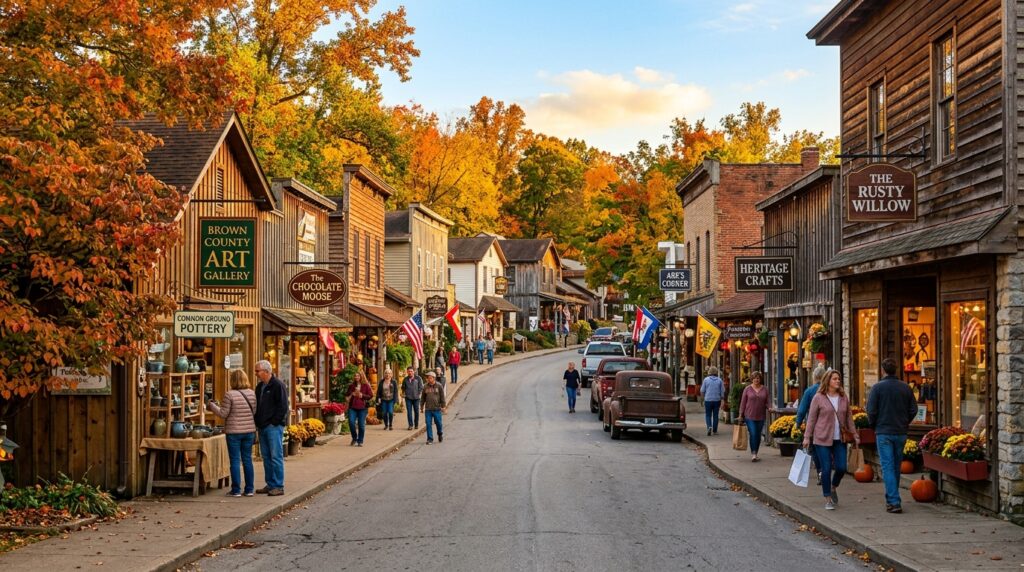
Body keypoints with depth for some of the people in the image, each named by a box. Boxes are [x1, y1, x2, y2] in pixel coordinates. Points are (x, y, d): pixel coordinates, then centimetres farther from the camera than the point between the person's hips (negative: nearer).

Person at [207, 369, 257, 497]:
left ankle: (236, 490, 4)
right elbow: (255, 412, 8)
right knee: (247, 460, 11)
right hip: (249, 431, 5)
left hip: (234, 432, -5)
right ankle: (249, 489, 13)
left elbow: (223, 413, -9)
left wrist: (212, 405, 5)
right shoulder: (252, 393, 3)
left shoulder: (230, 394, -13)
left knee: (235, 461, 2)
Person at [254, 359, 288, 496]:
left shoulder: (278, 385, -10)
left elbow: (283, 407, -14)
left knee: (276, 457, -6)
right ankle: (270, 485, 18)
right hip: (262, 427, 8)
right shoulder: (260, 386, 15)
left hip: (274, 427, -8)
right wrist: (257, 423, 11)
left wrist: (274, 422, -15)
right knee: (266, 457, 11)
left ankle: (278, 486, -3)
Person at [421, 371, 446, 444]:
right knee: (428, 424, -1)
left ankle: (440, 435, 29)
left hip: (437, 409, -2)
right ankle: (430, 439, 5)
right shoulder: (425, 387, 7)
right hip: (428, 409, 2)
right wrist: (422, 406, 14)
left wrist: (443, 406, -4)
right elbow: (423, 398, 15)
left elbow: (442, 397, 1)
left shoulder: (439, 387, 0)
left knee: (438, 423, 5)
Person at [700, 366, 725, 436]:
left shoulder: (706, 379, -3)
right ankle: (715, 430, 14)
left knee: (708, 415, 6)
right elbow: (722, 391, 2)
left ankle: (709, 426, -17)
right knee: (715, 415, 10)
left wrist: (703, 397, 17)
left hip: (708, 400, -1)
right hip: (717, 400, 1)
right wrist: (721, 400, 11)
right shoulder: (720, 380, 0)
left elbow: (702, 391, 1)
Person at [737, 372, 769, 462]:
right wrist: (741, 415, 0)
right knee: (753, 434, -13)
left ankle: (755, 454, 19)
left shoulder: (764, 389, 7)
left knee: (758, 435, 8)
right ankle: (753, 454, -12)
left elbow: (766, 402, 10)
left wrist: (768, 408, -11)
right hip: (749, 416, -3)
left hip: (761, 416, 3)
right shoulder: (747, 389, 1)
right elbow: (743, 402, 2)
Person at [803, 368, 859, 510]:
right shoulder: (819, 398, -4)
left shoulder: (843, 397, 8)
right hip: (822, 439, -4)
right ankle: (828, 499, 8)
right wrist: (807, 437, -5)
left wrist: (855, 435, 11)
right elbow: (811, 418, -2)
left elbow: (849, 418, 14)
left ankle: (833, 488, 30)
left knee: (841, 467, -1)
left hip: (840, 439, 4)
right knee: (826, 469, -3)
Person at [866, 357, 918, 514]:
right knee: (896, 466, 16)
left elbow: (871, 411, -11)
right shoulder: (905, 387, 2)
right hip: (901, 433, 4)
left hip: (884, 432, -4)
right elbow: (913, 410, 4)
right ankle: (891, 497, 28)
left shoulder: (878, 387, -10)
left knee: (888, 467, -4)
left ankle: (894, 502, -13)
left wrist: (874, 426, 7)